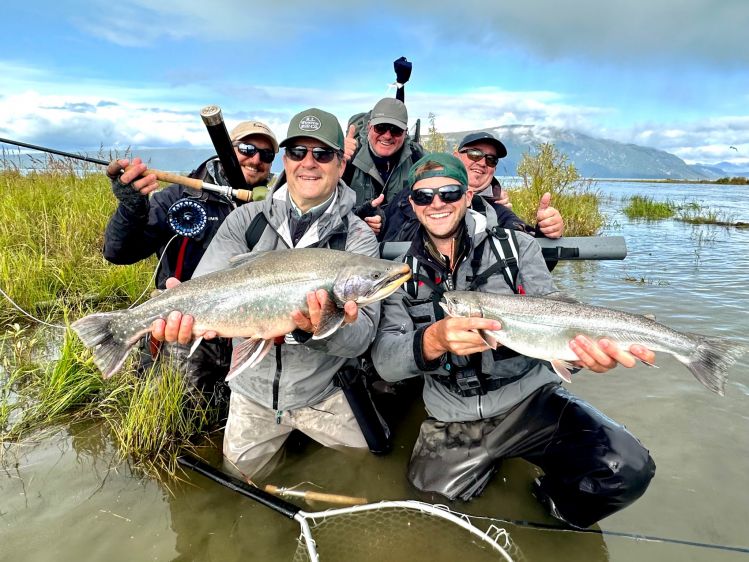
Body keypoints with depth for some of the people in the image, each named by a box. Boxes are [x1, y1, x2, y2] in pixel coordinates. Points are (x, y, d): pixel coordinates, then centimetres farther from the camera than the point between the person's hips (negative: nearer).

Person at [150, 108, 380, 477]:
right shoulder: (246, 220, -6)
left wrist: (325, 326, -45)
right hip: (251, 391, 2)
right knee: (239, 476, 22)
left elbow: (362, 334, -22)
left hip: (322, 392, -1)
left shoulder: (358, 238, -13)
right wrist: (187, 311, -37)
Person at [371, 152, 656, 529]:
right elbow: (385, 361, -10)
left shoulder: (516, 246, -1)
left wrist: (584, 348, -31)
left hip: (529, 397, -1)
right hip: (451, 420, 2)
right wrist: (434, 340, -32)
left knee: (626, 469, -23)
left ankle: (555, 504, 10)